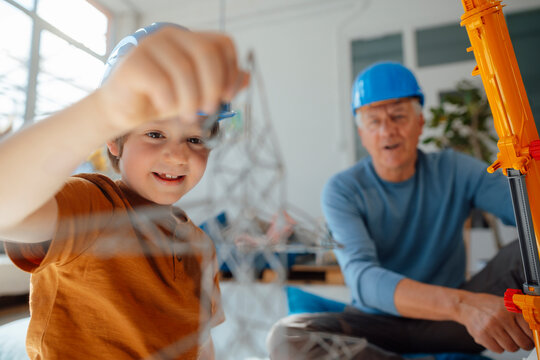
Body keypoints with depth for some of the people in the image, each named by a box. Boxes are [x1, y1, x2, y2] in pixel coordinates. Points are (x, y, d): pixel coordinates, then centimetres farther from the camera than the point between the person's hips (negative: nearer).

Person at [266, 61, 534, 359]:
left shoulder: (455, 171, -3)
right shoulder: (341, 191, -13)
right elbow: (362, 279, -27)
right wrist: (460, 303, -43)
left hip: (449, 321, 1)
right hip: (377, 325, 0)